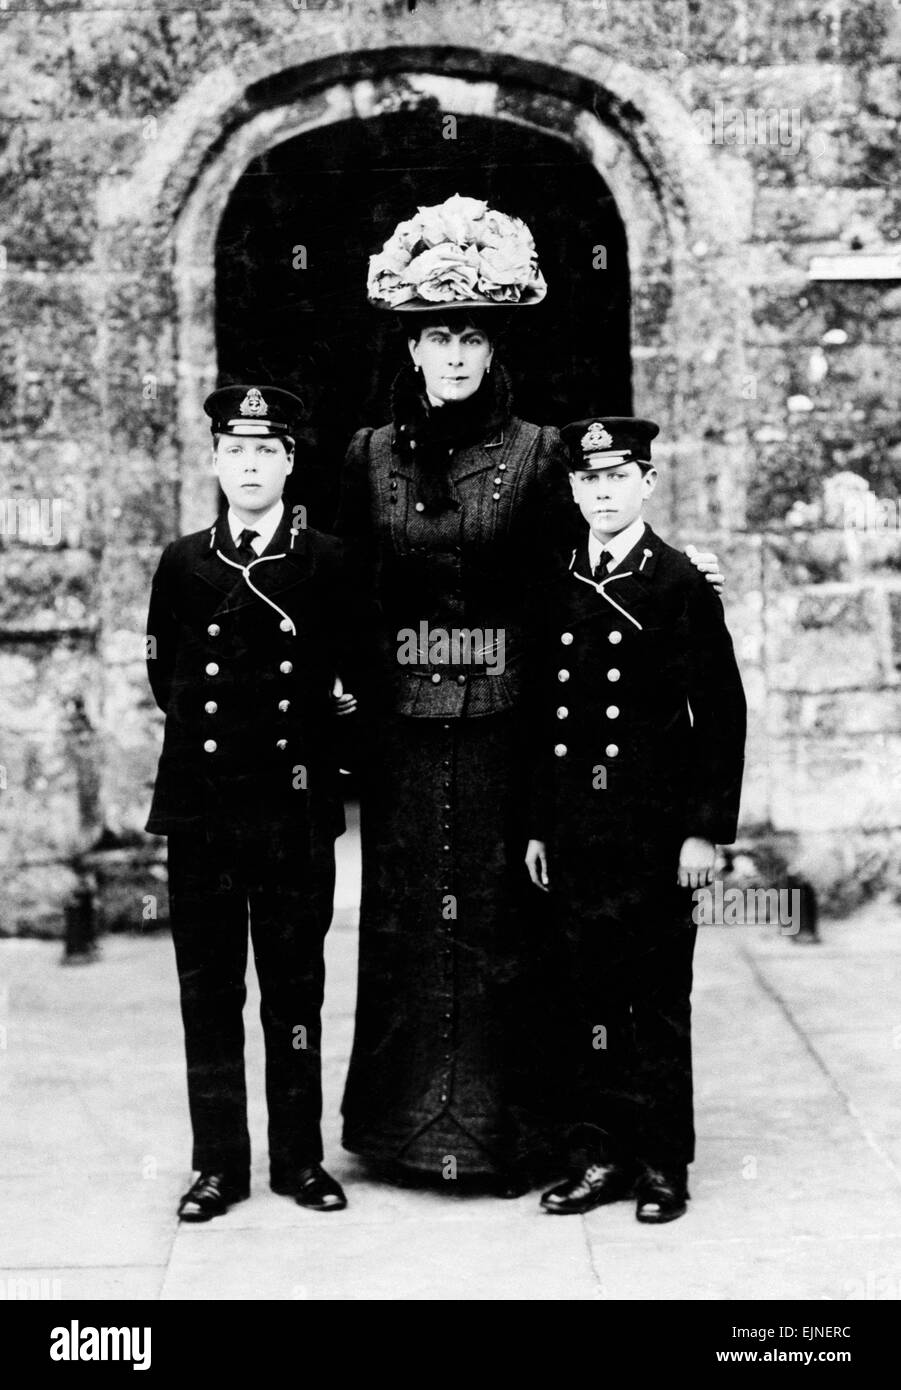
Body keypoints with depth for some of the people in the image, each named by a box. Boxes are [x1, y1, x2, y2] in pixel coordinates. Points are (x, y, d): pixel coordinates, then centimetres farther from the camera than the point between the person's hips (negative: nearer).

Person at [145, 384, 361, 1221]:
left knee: (295, 987, 5)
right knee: (208, 989, 5)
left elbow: (358, 671, 9)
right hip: (201, 806, 2)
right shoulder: (182, 564, 6)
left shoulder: (327, 563, 1)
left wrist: (314, 741, 9)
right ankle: (219, 1164, 14)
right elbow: (165, 677, 15)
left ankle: (298, 1157, 16)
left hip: (296, 806, -1)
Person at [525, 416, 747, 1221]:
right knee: (586, 994, 7)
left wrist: (707, 829, -10)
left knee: (657, 996, 3)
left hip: (654, 829, -4)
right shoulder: (556, 590, 9)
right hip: (575, 834, 4)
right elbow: (541, 714, 13)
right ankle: (598, 1155, 17)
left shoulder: (681, 586, -4)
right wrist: (536, 826, 10)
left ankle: (663, 1163, 14)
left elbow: (721, 715, -6)